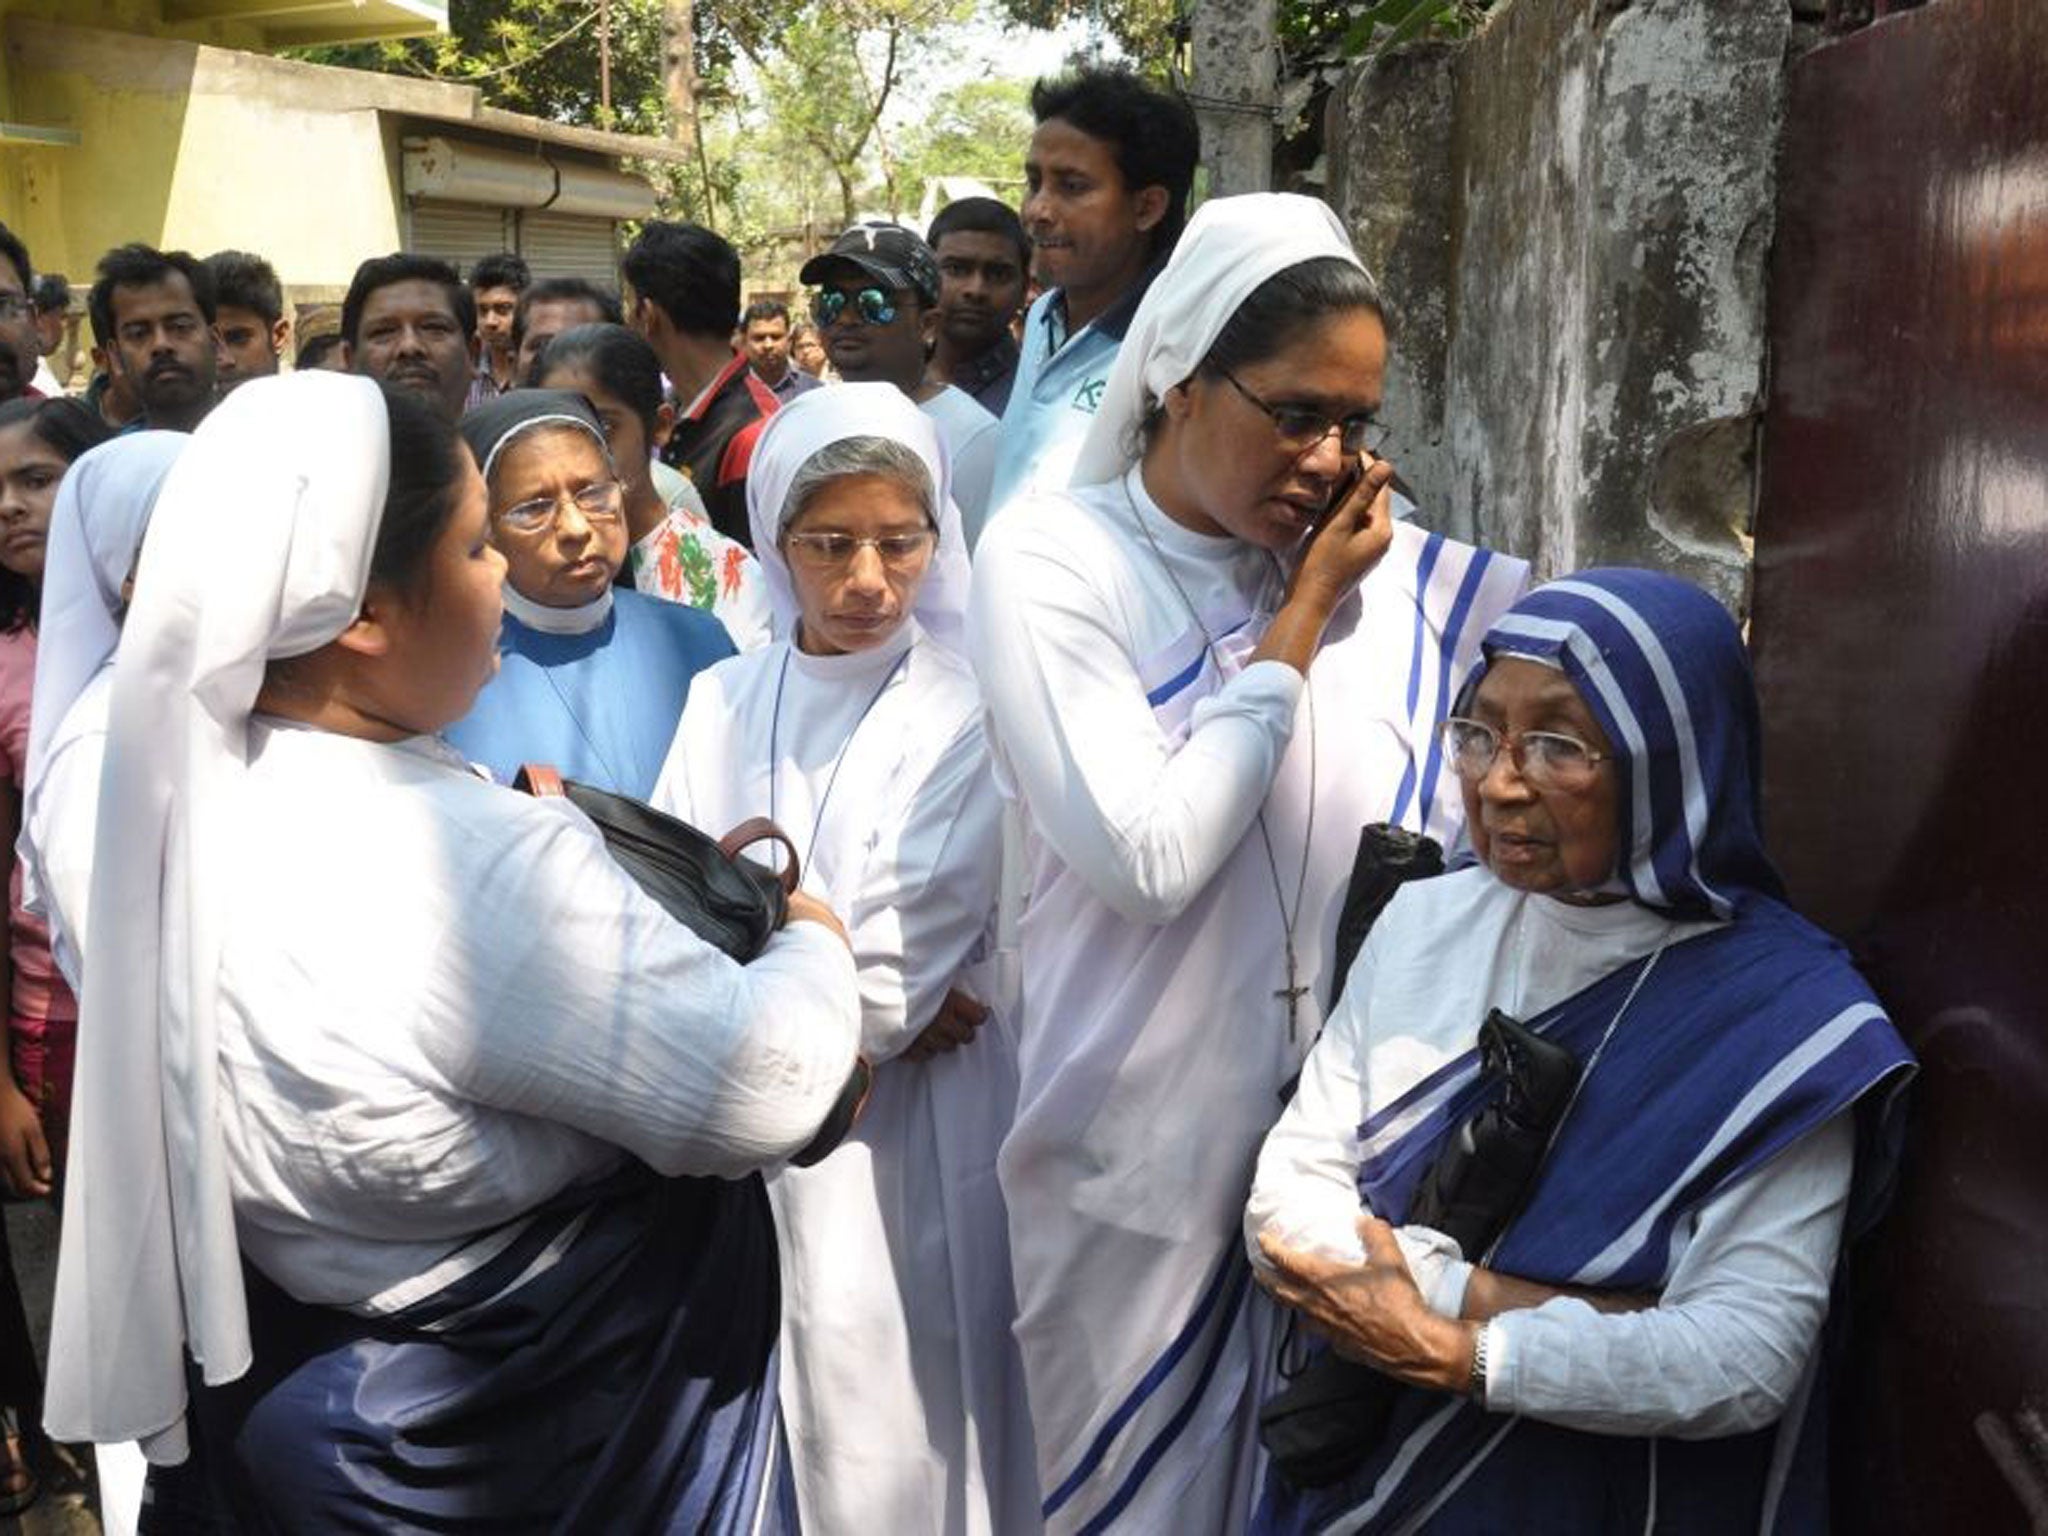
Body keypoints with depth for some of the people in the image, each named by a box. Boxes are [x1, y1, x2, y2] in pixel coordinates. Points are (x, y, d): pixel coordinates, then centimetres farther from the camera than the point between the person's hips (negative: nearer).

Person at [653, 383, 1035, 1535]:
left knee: (906, 1429, 4)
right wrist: (867, 1007, -11)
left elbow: (904, 954, -13)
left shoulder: (971, 709, -5)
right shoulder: (725, 703, 7)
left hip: (915, 1141, -3)